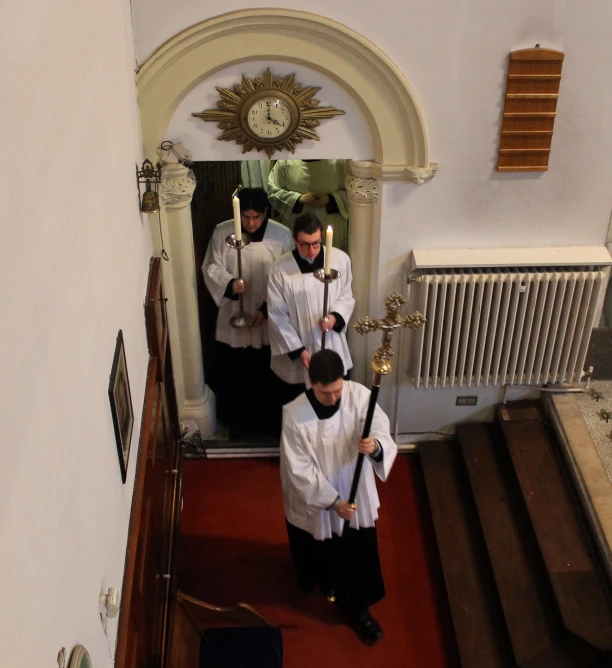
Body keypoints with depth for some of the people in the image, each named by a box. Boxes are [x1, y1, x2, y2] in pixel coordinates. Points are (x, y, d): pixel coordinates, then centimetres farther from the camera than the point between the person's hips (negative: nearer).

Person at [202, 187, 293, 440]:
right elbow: (211, 267, -3)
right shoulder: (222, 232, -9)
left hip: (269, 319, 0)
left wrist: (267, 310, -13)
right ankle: (236, 421, 32)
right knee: (231, 374, 11)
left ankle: (265, 421, 36)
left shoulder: (282, 235, -11)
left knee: (266, 374, 14)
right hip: (233, 317, 1)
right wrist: (229, 283, -23)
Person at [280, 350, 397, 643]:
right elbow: (300, 470, -22)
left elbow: (383, 435, -22)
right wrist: (332, 501, -25)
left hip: (355, 493, 2)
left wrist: (375, 446, -45)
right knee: (315, 551, 25)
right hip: (312, 499, -1)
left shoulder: (359, 396, -20)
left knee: (358, 554, 16)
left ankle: (355, 605, 41)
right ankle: (313, 577, 59)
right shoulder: (294, 415, -27)